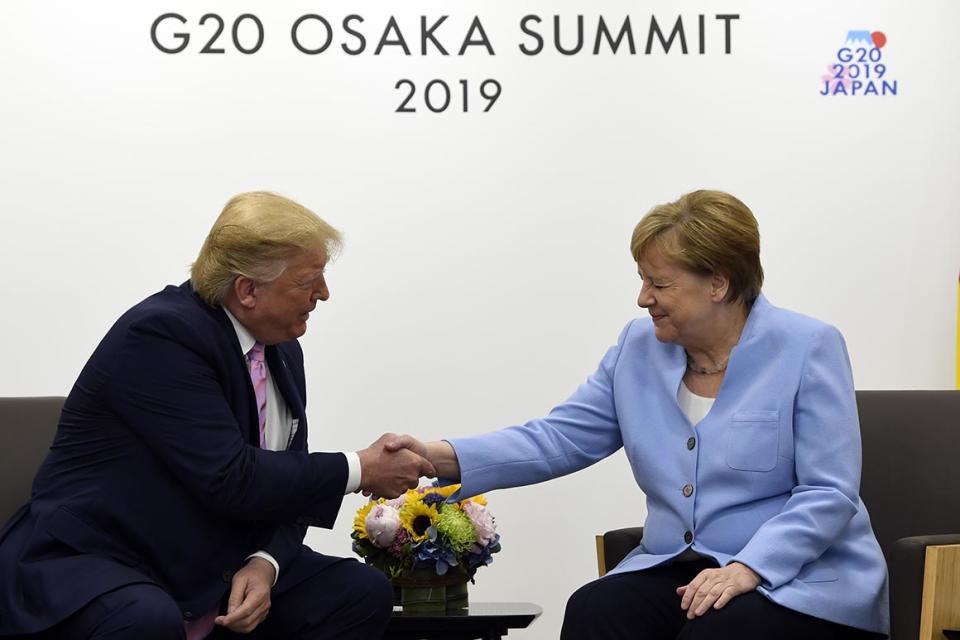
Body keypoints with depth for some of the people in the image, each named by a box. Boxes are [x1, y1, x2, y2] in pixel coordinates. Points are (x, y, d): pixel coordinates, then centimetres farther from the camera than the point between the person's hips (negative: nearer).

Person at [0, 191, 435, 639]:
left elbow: (283, 486, 8)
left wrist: (265, 564, -14)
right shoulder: (160, 334, -19)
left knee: (364, 594, -7)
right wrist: (359, 471, -16)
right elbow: (231, 481, -25)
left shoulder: (283, 352, 7)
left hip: (208, 576, 8)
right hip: (89, 564, -8)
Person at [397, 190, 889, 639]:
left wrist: (746, 570, -25)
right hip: (676, 570, 4)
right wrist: (441, 457, -8)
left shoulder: (807, 349, -7)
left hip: (800, 580, -4)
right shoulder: (639, 348, 9)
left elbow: (829, 494, -12)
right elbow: (560, 439, 5)